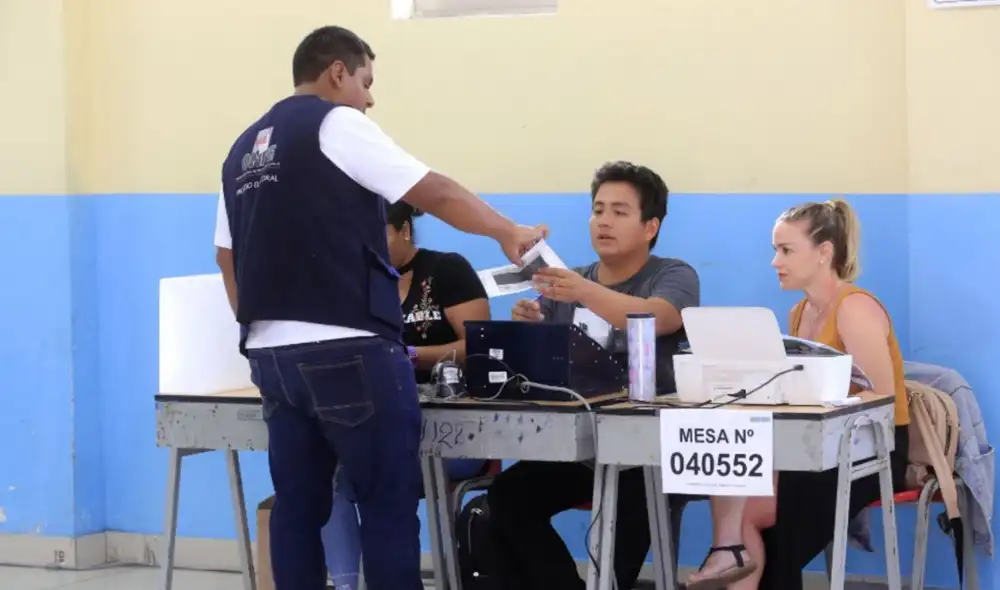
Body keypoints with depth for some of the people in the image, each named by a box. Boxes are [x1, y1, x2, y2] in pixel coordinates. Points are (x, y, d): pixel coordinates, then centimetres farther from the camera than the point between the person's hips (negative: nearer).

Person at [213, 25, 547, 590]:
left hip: (274, 353, 8)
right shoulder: (336, 124, -5)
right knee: (389, 501, -2)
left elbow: (228, 255, 21)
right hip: (347, 349, -8)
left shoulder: (244, 150, 18)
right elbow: (434, 192, -6)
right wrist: (509, 232, 6)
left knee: (298, 504, 8)